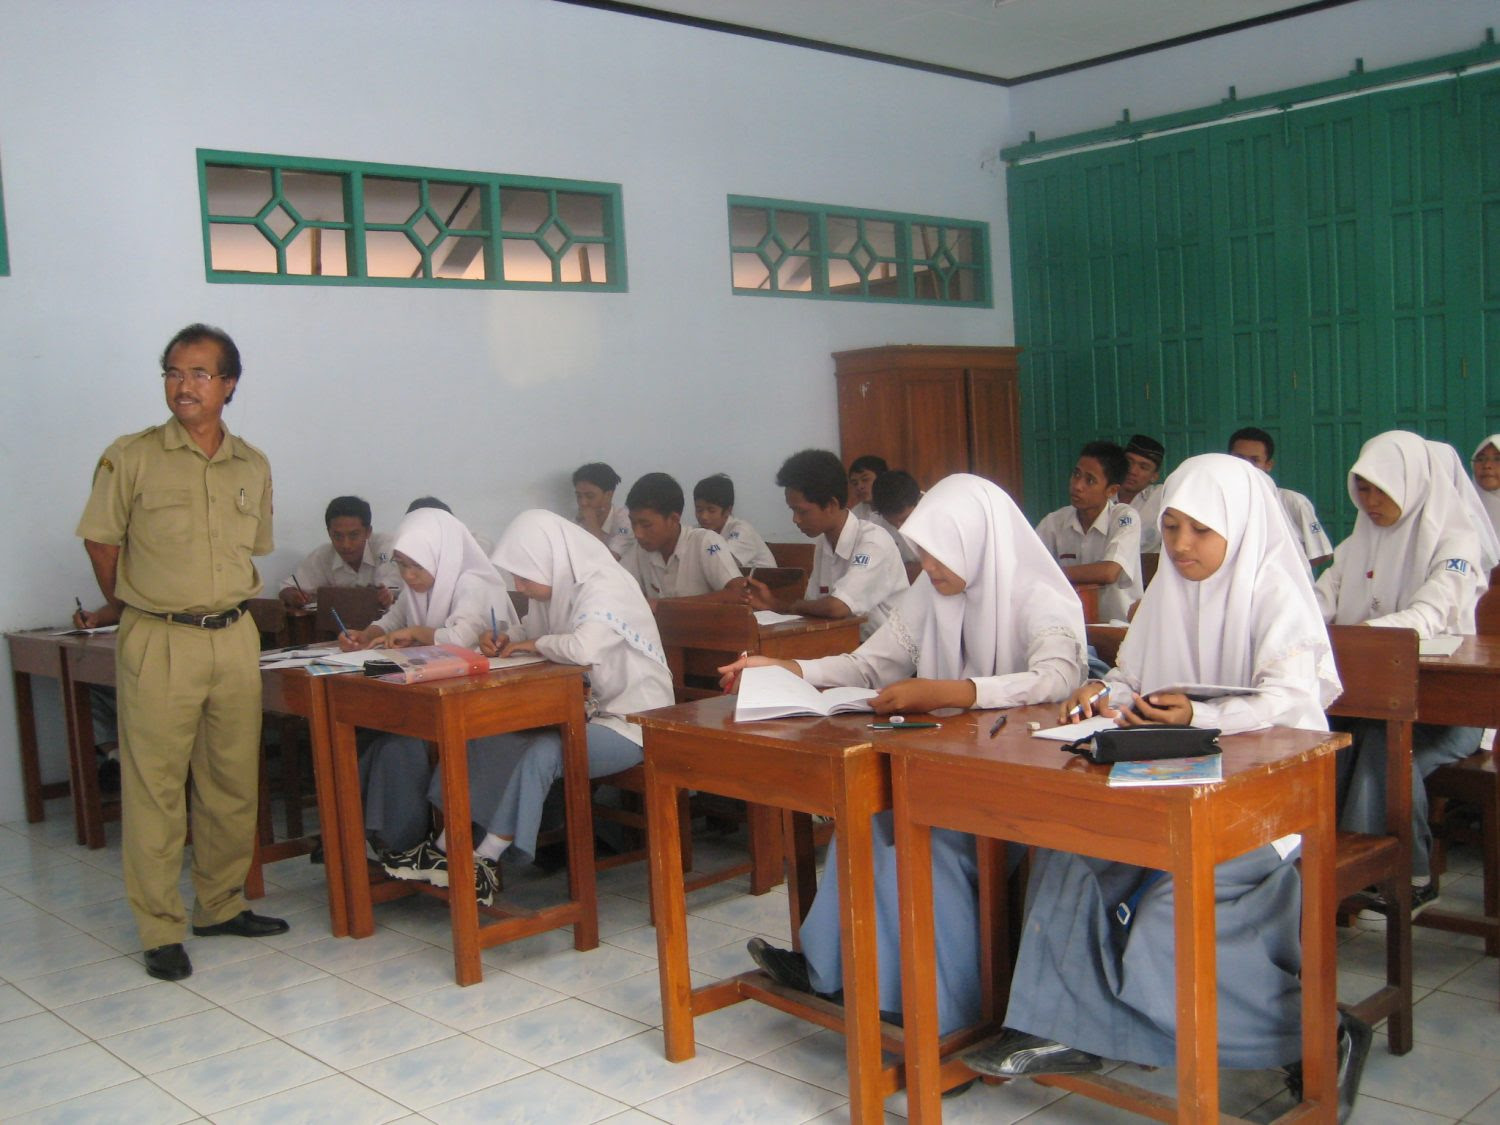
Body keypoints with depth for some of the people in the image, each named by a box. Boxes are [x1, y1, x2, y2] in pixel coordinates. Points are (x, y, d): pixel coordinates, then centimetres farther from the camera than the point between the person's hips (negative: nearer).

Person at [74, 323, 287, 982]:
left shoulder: (253, 467, 8)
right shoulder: (131, 458, -4)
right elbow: (101, 540, 4)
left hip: (235, 637, 4)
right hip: (158, 644, -4)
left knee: (234, 783, 10)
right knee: (154, 787, -1)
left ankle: (221, 907, 24)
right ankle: (160, 931, 8)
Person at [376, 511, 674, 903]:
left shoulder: (605, 590, -21)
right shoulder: (556, 589, 5)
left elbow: (583, 649, -40)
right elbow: (529, 638, 20)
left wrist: (534, 644, -20)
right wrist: (504, 644, -4)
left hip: (630, 723, -9)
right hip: (585, 712, 9)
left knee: (540, 754, -29)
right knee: (488, 741, -2)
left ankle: (484, 861, -17)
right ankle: (446, 847, 2)